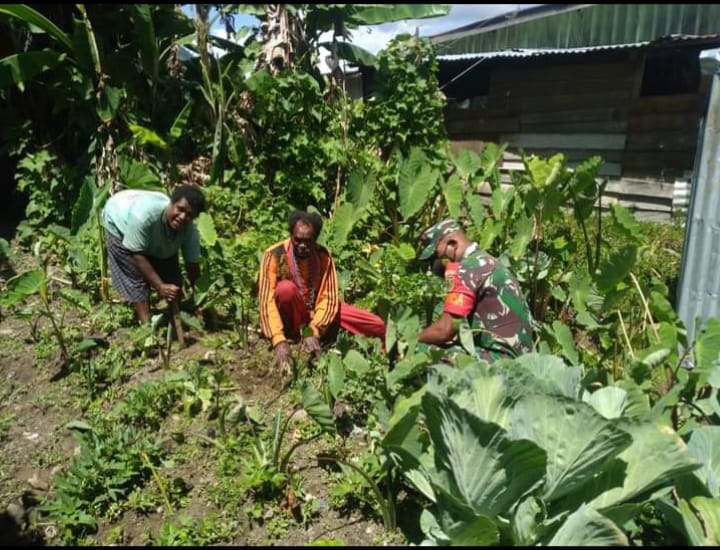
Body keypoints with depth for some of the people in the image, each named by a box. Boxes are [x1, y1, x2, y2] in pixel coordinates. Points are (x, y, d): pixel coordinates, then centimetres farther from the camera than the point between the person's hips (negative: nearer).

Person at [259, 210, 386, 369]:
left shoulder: (323, 255, -11)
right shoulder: (274, 255, -21)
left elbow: (328, 297, -16)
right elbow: (267, 300, -28)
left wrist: (314, 333, -32)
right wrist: (279, 341, -41)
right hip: (293, 315, -1)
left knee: (376, 326, -12)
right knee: (286, 288, -36)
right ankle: (294, 337, -17)